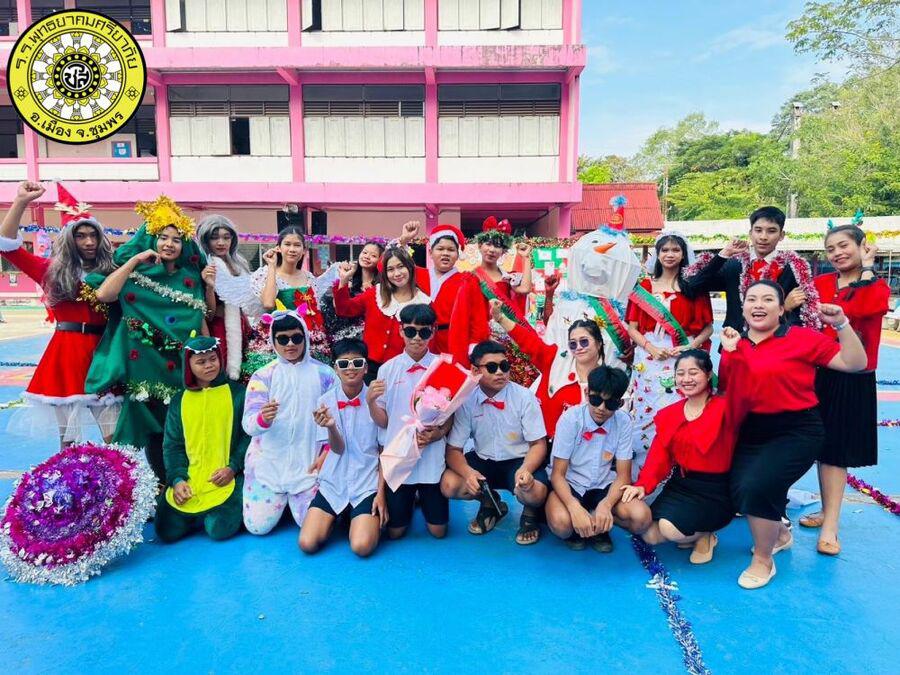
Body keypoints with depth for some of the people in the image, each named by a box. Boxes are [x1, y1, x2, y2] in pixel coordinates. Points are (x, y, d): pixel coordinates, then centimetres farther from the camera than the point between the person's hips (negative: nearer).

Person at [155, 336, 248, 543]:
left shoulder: (237, 393, 1)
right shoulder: (179, 401, 11)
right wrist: (177, 479, -7)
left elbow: (248, 435, -2)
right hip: (188, 479, 4)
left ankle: (230, 508, 12)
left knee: (219, 529, -22)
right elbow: (172, 445, 8)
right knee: (167, 531, -8)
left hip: (226, 477, -4)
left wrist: (233, 468, -15)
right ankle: (199, 514, 21)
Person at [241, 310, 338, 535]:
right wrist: (263, 419, -35)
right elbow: (249, 424, -13)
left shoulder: (323, 373, -3)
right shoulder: (263, 376, -4)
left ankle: (292, 498, 28)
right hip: (269, 462, 1)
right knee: (257, 526, -2)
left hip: (308, 462, 0)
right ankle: (282, 498, 30)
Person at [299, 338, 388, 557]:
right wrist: (330, 427, -30)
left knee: (362, 547, -18)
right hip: (333, 483, 2)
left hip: (367, 484, -2)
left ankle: (367, 519, 15)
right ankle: (336, 518, 21)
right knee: (307, 544, -9)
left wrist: (381, 493, -5)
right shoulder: (326, 400, -2)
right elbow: (337, 449, -8)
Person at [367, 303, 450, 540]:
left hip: (432, 457, 0)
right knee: (395, 532, 9)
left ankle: (422, 497, 38)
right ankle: (409, 500, 39)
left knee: (437, 531, 8)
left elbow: (451, 416, 2)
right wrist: (370, 402, -20)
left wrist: (438, 434, -18)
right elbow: (383, 421, -1)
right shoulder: (388, 369, -3)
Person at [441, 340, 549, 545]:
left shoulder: (524, 397, -15)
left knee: (535, 493, -34)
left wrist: (526, 469, -33)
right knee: (448, 485, -23)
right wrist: (468, 472, -30)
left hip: (519, 460, -2)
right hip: (482, 460, 3)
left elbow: (538, 444, -11)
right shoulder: (466, 401, -11)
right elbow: (453, 449, -8)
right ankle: (489, 502, 11)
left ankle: (530, 513, 8)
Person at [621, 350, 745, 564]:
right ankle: (691, 533, 23)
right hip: (679, 484, 6)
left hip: (715, 490, -6)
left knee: (670, 529, -25)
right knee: (650, 536, -6)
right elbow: (659, 455, -1)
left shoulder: (725, 407, -12)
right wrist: (643, 485, -16)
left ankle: (705, 535, 9)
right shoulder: (668, 414, 5)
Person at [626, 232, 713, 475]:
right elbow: (632, 328, 7)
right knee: (647, 414, 1)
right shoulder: (644, 286, 10)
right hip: (649, 359, 1)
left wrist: (689, 347, -10)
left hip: (684, 360, -1)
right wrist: (650, 347, -9)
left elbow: (708, 327, 6)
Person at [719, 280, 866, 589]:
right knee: (739, 491, -7)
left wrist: (841, 324, -16)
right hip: (750, 432, 5)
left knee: (757, 485, -23)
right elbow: (726, 391, 1)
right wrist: (729, 352, -9)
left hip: (796, 433, -4)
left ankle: (763, 560, 5)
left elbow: (854, 363, -6)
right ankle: (779, 532, 30)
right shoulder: (735, 345, 5)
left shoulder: (802, 338, -6)